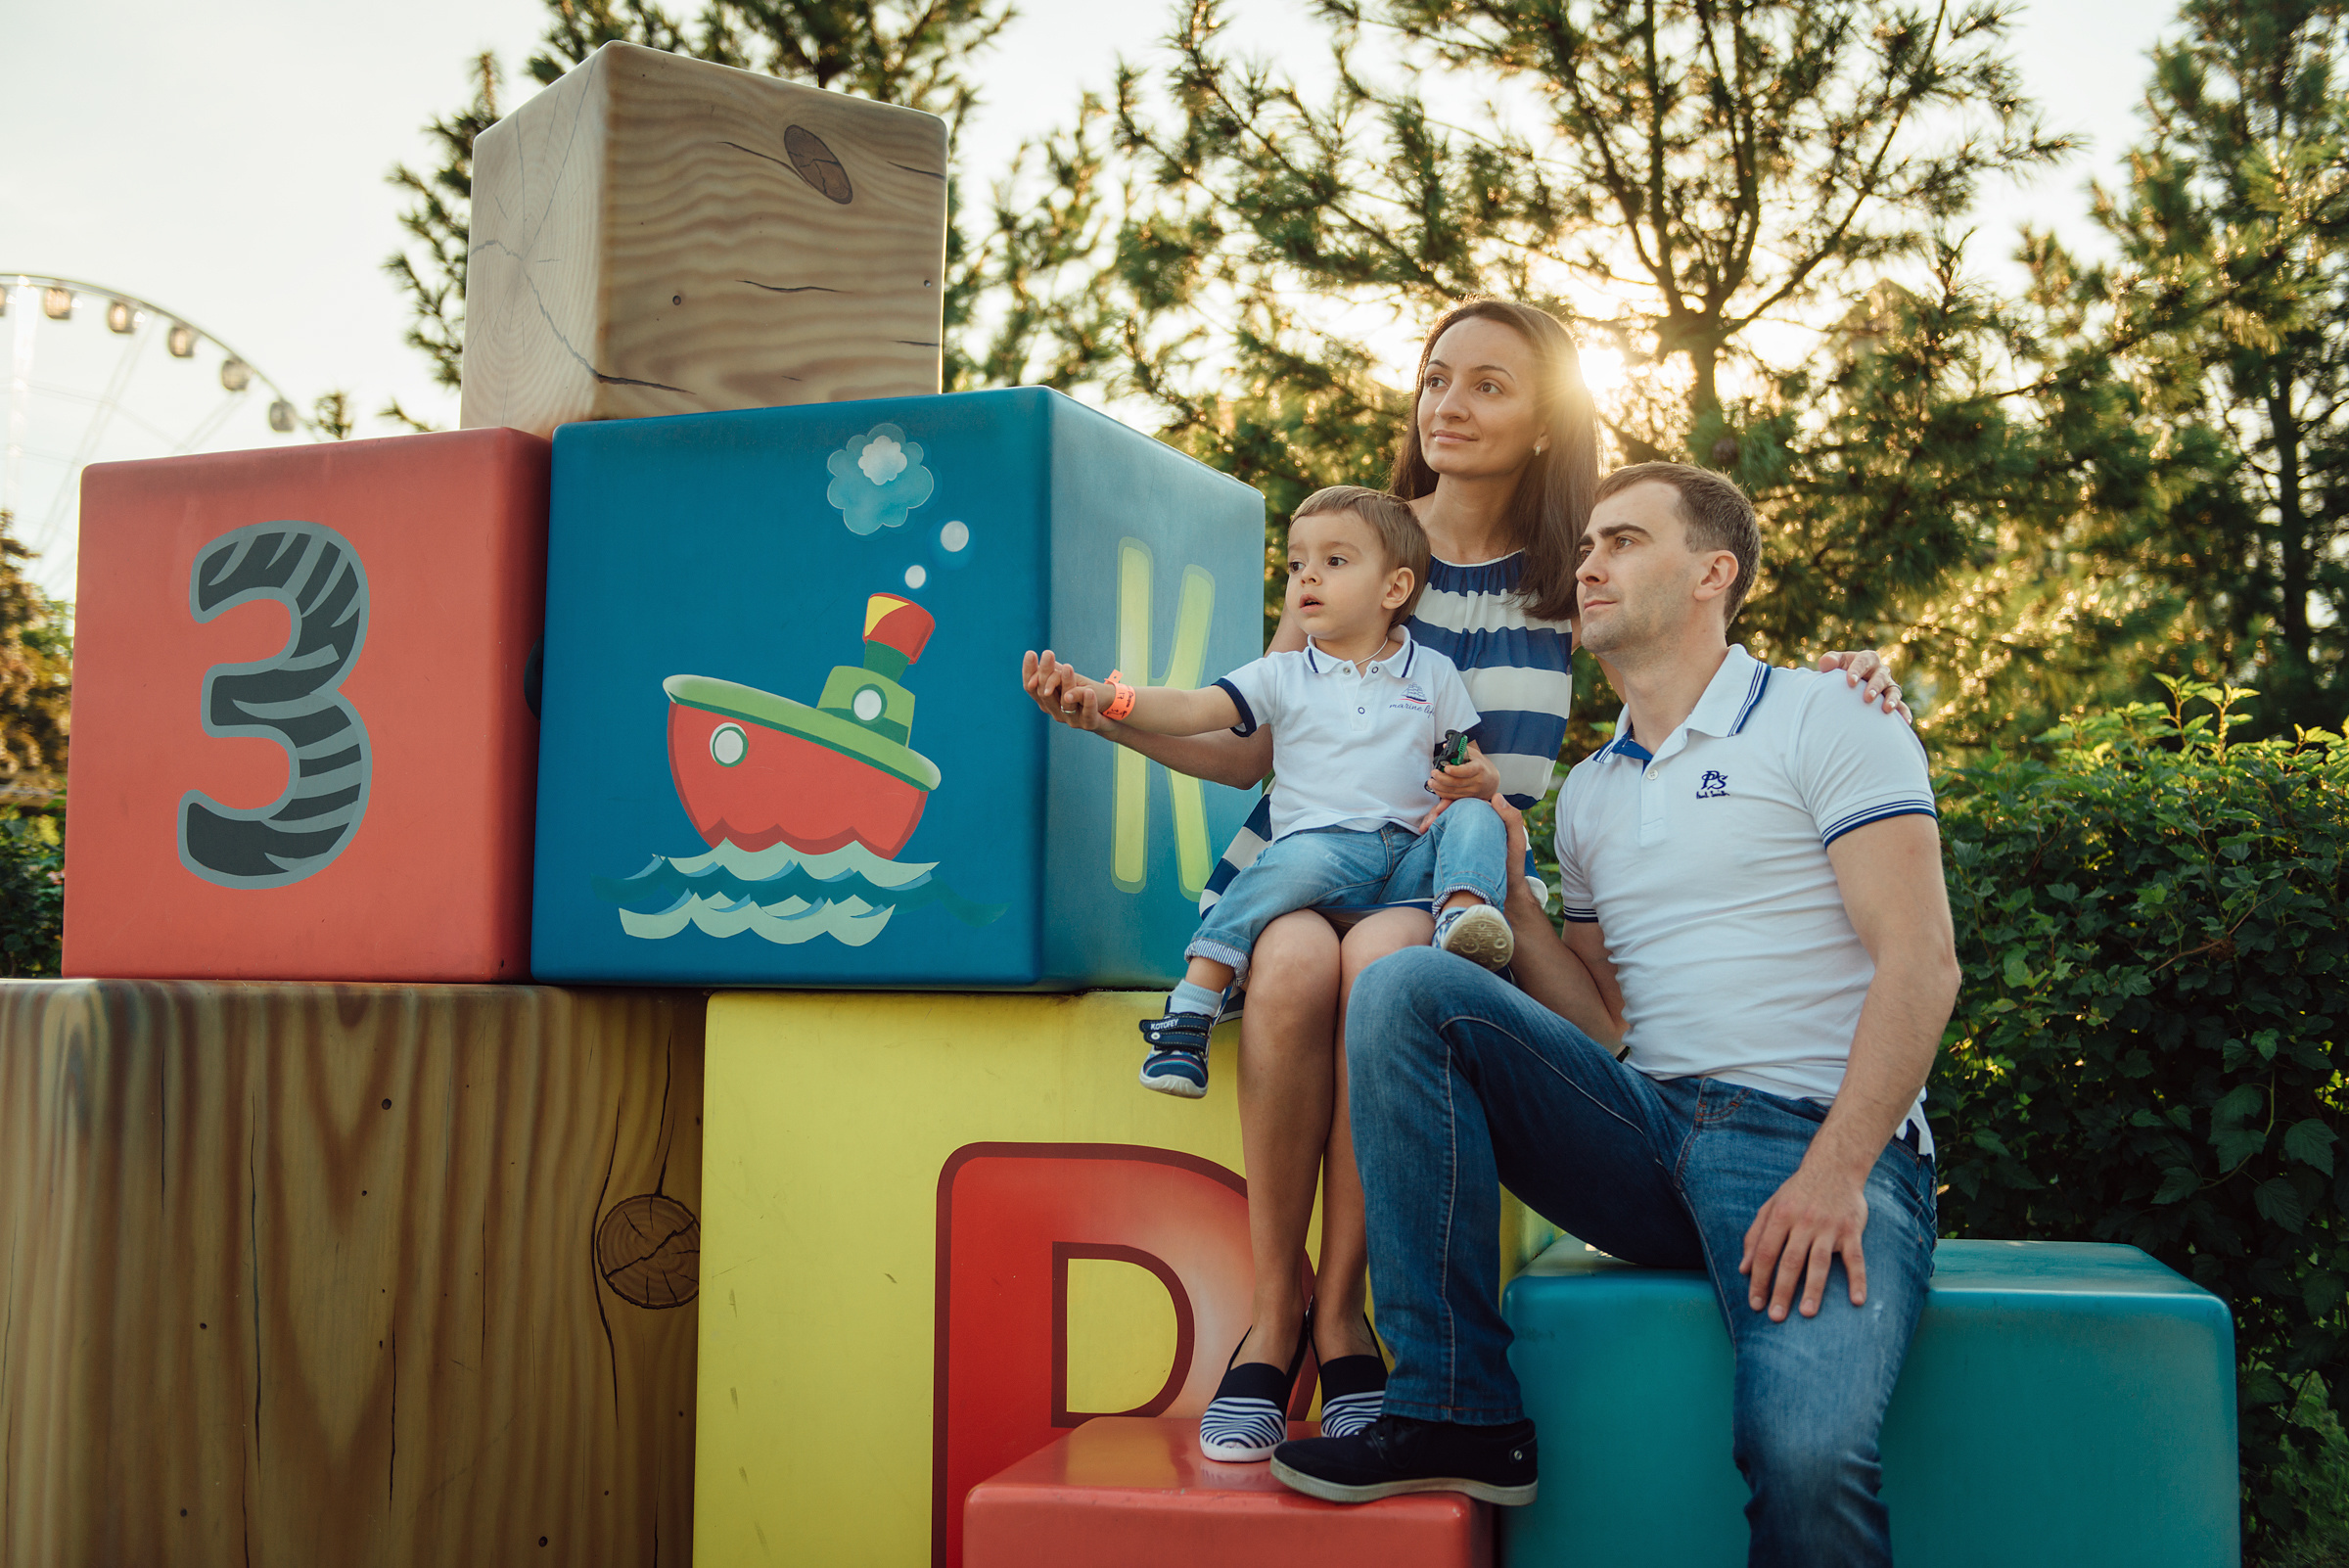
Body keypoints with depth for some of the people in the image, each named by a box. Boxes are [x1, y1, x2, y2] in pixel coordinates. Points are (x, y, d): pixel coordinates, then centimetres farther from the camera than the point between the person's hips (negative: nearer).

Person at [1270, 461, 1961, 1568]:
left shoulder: (1822, 723, 2)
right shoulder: (1588, 792, 20)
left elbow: (1920, 962, -9)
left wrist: (1835, 1172, -20)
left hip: (1817, 1142, -5)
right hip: (1651, 1134, 6)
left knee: (1807, 1446, -35)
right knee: (1406, 986, -16)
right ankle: (1457, 1413, -16)